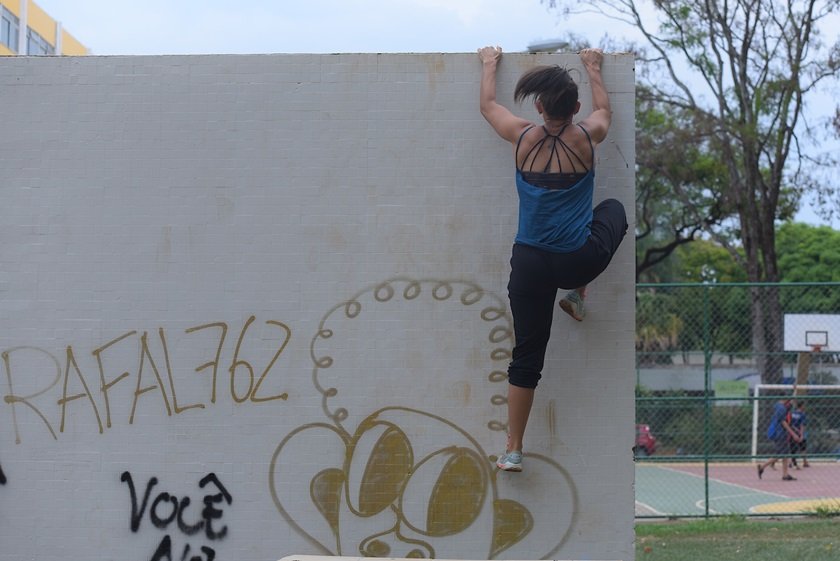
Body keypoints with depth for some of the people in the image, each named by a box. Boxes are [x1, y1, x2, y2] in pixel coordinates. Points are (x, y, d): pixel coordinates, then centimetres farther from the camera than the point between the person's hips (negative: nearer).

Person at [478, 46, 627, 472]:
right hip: (581, 261, -1)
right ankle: (577, 295, 22)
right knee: (614, 211, 32)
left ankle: (513, 450, 8)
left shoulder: (523, 137, -3)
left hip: (530, 264, 1)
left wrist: (489, 65, 35)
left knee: (527, 357, 10)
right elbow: (604, 108, 23)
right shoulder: (587, 137, -3)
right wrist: (593, 69, 39)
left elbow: (487, 104, 18)